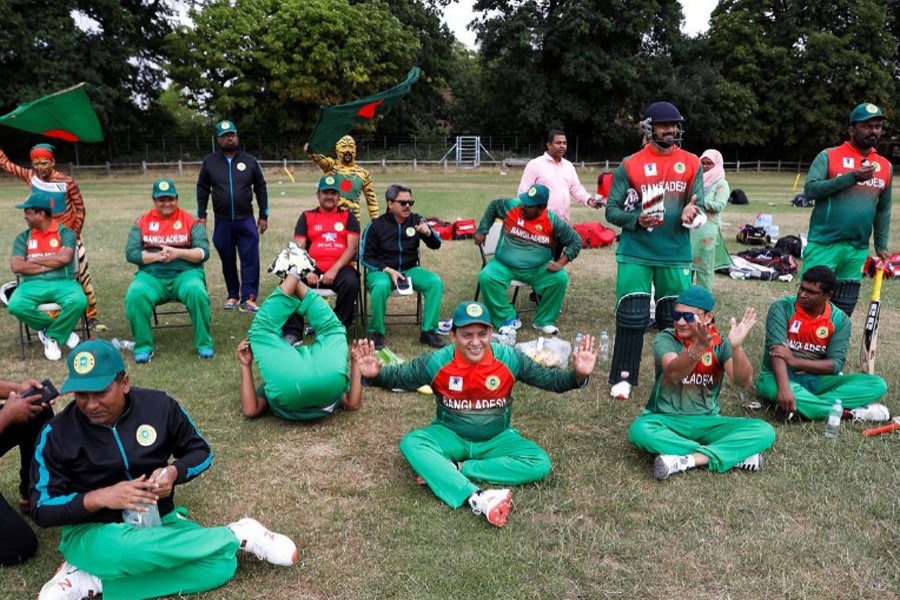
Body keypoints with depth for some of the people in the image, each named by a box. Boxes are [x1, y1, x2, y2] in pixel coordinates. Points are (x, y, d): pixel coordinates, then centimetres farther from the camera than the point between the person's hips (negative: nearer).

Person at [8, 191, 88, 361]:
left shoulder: (65, 232, 8)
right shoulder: (23, 237, 16)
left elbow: (65, 257, -11)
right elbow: (16, 266, 1)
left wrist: (33, 260, -2)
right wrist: (50, 264, -5)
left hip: (62, 282, -2)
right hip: (32, 284, 2)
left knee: (78, 301, -35)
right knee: (16, 306, -30)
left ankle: (52, 336, -7)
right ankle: (62, 330, -8)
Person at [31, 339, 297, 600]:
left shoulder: (159, 405, -6)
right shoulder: (56, 433, -9)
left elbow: (201, 452, 6)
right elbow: (42, 509, -8)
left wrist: (174, 472, -16)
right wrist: (99, 498, -24)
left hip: (159, 520, 1)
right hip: (93, 532, -1)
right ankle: (237, 535, -19)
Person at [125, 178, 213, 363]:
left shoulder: (191, 221, 7)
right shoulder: (142, 222, 12)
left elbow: (203, 252, -2)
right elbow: (131, 253, 3)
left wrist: (177, 253, -17)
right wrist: (156, 256, -13)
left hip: (185, 273, -1)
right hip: (151, 275, 2)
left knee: (197, 292, -33)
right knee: (135, 295, -29)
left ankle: (204, 344, -15)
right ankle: (143, 347, -11)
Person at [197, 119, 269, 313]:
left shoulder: (249, 161, 5)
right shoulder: (209, 162, 6)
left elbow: (261, 188, 8)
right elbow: (202, 189, 10)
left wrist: (263, 215, 5)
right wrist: (201, 215, 5)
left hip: (246, 220, -1)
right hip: (222, 222, 1)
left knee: (250, 259, -7)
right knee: (227, 261, 10)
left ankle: (248, 299, -3)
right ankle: (233, 296, 23)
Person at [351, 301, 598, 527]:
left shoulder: (510, 358, -15)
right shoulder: (436, 362, -16)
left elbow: (551, 379, -7)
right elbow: (396, 377, -7)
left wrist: (578, 375, -26)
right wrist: (374, 374, -29)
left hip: (497, 439, 1)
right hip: (450, 437, 0)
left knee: (540, 464, -24)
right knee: (411, 443, -30)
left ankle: (453, 469, -25)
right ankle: (476, 498, -46)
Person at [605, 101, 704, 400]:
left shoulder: (691, 164, 5)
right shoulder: (630, 165, -2)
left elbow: (698, 203, 2)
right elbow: (612, 209, -1)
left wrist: (691, 211, -22)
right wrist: (636, 219, -19)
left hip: (675, 254, 2)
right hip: (635, 253, -2)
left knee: (675, 318, 11)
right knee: (631, 317, -2)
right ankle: (622, 377, 10)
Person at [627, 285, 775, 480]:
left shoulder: (720, 343, -2)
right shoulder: (666, 339, -9)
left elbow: (744, 381, -19)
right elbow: (673, 373, -31)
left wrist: (736, 347, -37)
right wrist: (698, 348, -49)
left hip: (707, 422, 2)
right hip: (666, 420, -2)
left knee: (764, 431, -18)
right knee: (640, 430, -36)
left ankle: (689, 460, -27)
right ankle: (734, 454, -26)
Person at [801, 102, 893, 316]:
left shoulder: (886, 166, 12)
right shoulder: (829, 156, -2)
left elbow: (883, 210, 18)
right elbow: (810, 189, -14)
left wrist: (881, 246, 15)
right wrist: (851, 177, -20)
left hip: (858, 251, 5)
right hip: (824, 244, -5)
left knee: (844, 310, 10)